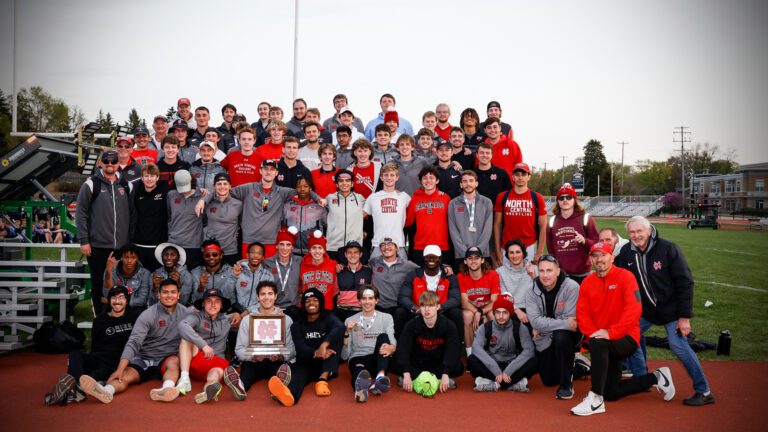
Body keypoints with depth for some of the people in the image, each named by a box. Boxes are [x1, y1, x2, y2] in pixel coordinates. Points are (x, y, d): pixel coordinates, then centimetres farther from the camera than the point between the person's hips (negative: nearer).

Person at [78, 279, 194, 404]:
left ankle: (167, 389, -65)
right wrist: (120, 369, -28)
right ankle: (106, 391, -61)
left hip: (166, 360, 0)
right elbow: (134, 343, -16)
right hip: (143, 359, 1)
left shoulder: (186, 313, 1)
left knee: (174, 361, -35)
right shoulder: (148, 315, -7)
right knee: (125, 376, -29)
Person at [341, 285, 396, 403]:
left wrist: (391, 348, -30)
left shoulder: (386, 318, 12)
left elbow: (392, 343, -5)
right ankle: (361, 389, -74)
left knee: (383, 336, -27)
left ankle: (380, 376, -50)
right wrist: (347, 333, -12)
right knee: (359, 369, -37)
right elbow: (344, 355, 4)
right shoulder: (350, 320, 12)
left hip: (378, 360, 1)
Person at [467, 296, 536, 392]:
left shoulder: (520, 328, -5)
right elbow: (476, 347, -21)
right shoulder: (485, 327, -5)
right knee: (471, 359, -27)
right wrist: (497, 372, -31)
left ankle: (493, 383, -27)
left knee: (532, 361, -26)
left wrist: (508, 371, -26)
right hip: (492, 367, 0)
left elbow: (529, 350, -17)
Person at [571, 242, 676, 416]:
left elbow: (634, 309, -24)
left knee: (597, 343, -38)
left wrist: (610, 332, -30)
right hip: (607, 346, 7)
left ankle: (596, 400, -29)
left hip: (626, 338, -6)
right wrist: (593, 332, -18)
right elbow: (582, 313, 0)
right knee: (611, 393, 9)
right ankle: (655, 378, 30)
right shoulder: (587, 283, 4)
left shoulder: (625, 276, -12)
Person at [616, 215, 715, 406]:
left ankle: (704, 392, -1)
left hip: (671, 308, -5)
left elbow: (685, 282, -16)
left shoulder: (668, 249, -18)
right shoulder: (626, 252, -5)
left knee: (678, 344, -14)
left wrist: (684, 316, -17)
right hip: (645, 309, 5)